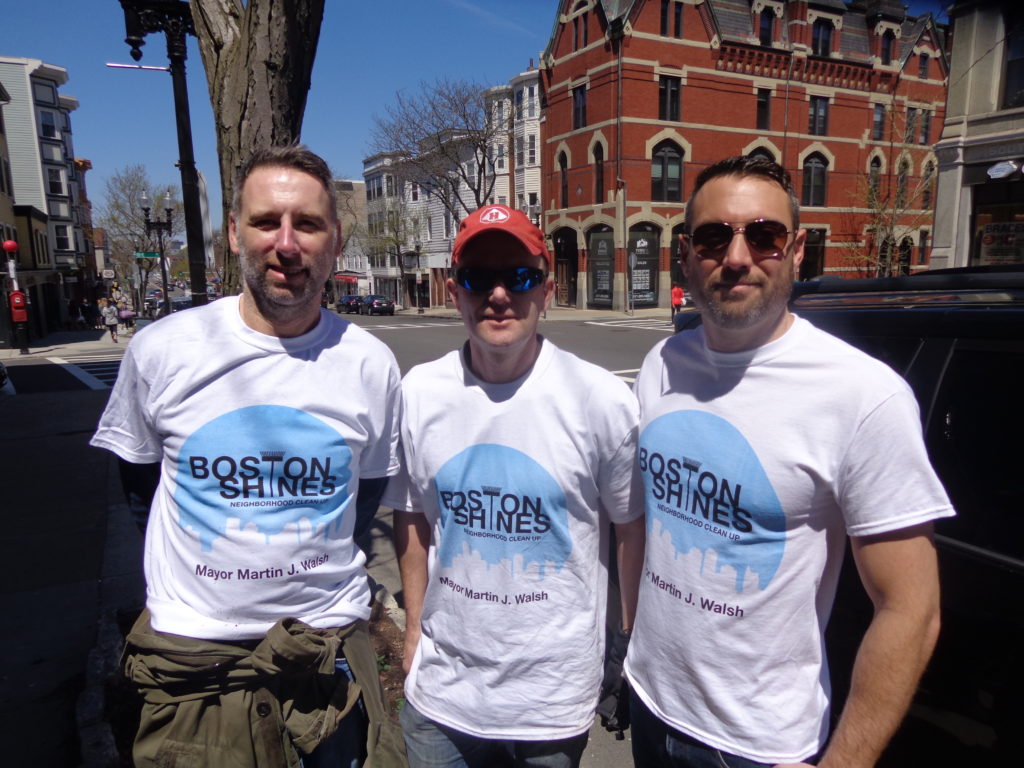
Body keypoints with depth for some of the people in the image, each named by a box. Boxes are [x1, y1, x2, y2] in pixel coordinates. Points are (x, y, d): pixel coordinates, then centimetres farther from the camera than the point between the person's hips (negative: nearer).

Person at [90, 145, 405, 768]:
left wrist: (308, 557, 5)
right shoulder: (161, 349, -8)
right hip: (189, 645, 0)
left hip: (331, 646, 1)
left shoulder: (371, 364, -7)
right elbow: (132, 479, 7)